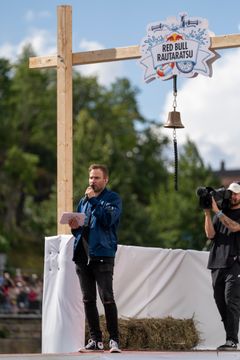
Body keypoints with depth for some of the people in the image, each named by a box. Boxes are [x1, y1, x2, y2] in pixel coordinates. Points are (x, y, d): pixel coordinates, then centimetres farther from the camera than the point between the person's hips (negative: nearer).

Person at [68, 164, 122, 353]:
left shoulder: (113, 198, 2)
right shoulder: (84, 200, 21)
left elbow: (108, 219, -16)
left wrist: (93, 200, -12)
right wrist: (74, 227, 3)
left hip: (102, 254, -6)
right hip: (83, 255, 6)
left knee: (107, 298, -11)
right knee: (88, 299, 6)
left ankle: (114, 340, -8)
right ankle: (96, 340, 12)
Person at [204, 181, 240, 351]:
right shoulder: (221, 213, 19)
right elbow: (210, 234, 8)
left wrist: (217, 211, -15)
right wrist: (207, 213, -3)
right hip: (217, 263, 6)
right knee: (221, 302, 3)